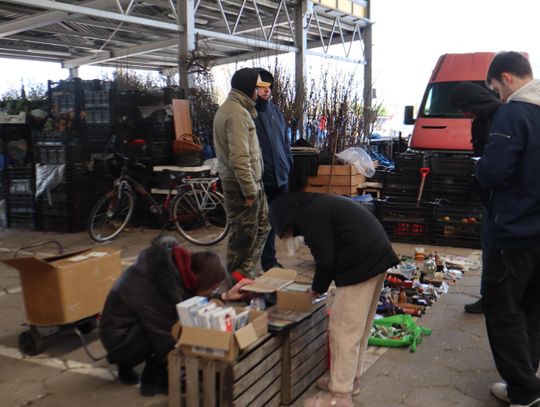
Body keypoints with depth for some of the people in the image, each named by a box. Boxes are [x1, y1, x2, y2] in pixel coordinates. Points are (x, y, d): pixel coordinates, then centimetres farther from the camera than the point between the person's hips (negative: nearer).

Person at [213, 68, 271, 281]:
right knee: (243, 235, 0)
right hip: (242, 185, -11)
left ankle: (241, 276, 25)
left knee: (261, 227, 18)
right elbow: (239, 158, -27)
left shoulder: (229, 108, 15)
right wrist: (249, 190, -21)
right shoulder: (237, 113, -20)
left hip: (251, 182, 11)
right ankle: (236, 280, 14)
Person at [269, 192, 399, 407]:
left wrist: (317, 287, 4)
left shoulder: (308, 214, -10)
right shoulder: (318, 205, 20)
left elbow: (326, 259, -14)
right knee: (359, 326, 19)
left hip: (361, 265, -10)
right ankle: (350, 378, 32)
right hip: (376, 258, 10)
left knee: (343, 329, -2)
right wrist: (321, 283, 20)